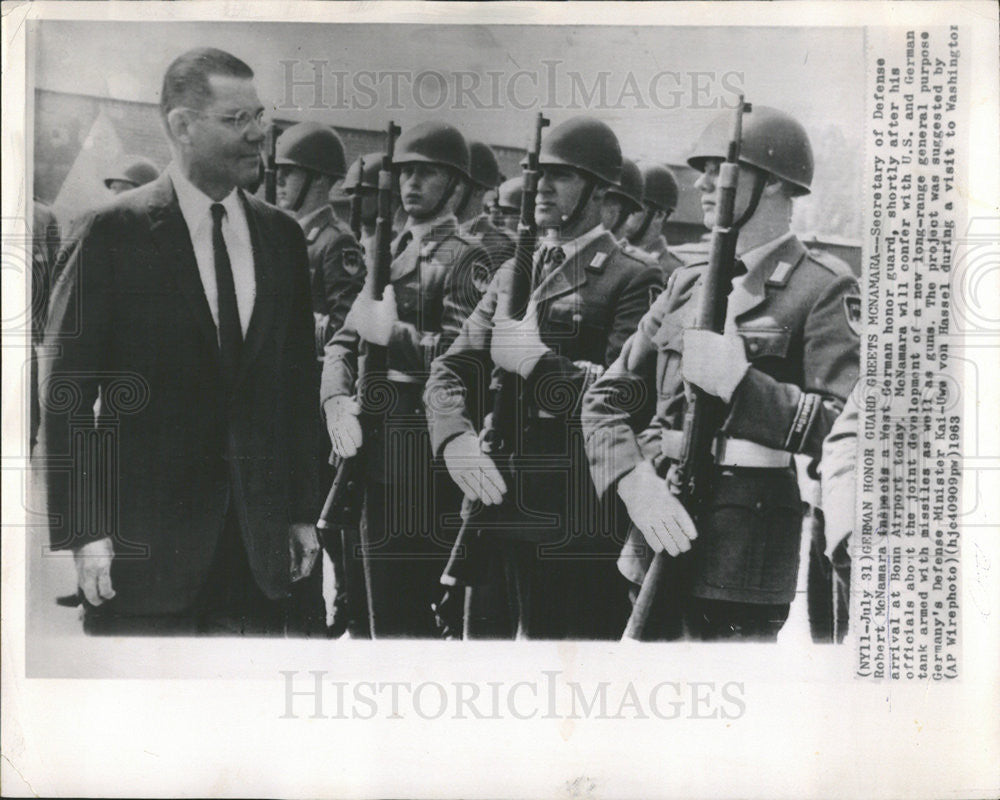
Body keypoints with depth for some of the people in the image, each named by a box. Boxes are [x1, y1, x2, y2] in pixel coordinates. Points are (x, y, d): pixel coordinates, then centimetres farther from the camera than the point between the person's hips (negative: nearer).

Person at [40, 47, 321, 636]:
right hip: (145, 538, -4)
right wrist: (84, 531, -11)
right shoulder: (114, 233, -5)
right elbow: (67, 390, -6)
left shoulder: (281, 235, 9)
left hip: (259, 541, 4)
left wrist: (303, 512, 10)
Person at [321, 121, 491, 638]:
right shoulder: (388, 252, 18)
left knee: (417, 601, -3)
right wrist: (337, 400, -4)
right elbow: (344, 340, 13)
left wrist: (393, 332, -14)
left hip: (423, 454, -8)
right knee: (382, 599, 16)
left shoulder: (465, 260, -6)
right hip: (375, 448, 8)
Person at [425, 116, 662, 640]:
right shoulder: (512, 274, 16)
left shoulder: (630, 281, -4)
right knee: (483, 631, 15)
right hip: (493, 498, 7)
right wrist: (456, 440, -9)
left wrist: (536, 361, -15)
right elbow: (451, 369, 9)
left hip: (571, 522, -6)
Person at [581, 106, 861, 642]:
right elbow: (607, 400, 9)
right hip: (658, 536, 6)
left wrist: (739, 382, -22)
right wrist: (635, 482, -9)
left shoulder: (824, 290, -4)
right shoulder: (685, 284, 14)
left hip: (744, 557, -6)